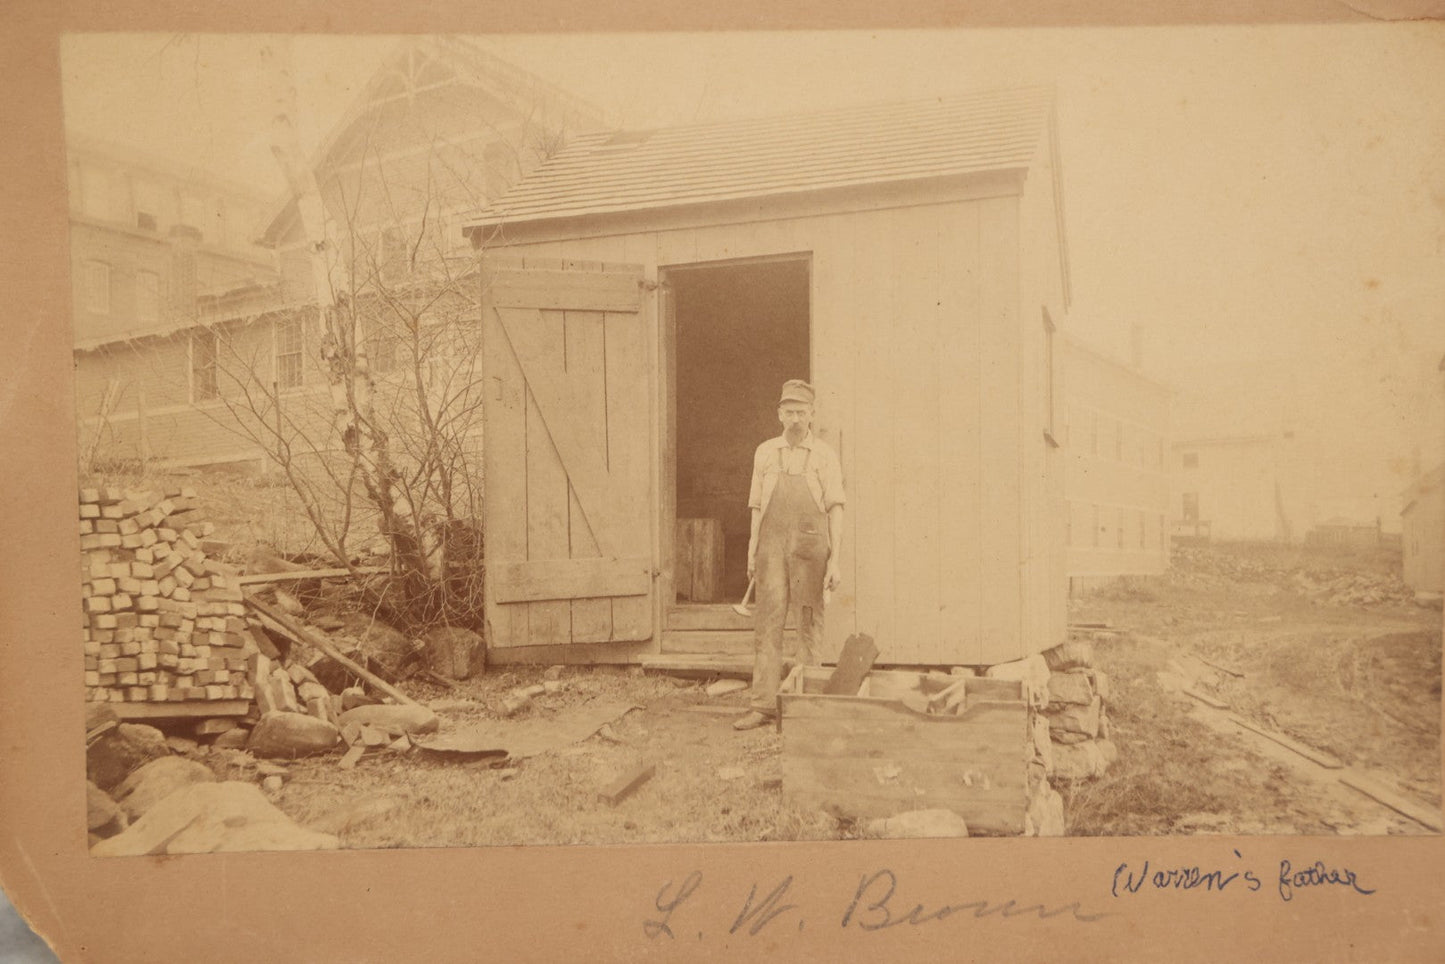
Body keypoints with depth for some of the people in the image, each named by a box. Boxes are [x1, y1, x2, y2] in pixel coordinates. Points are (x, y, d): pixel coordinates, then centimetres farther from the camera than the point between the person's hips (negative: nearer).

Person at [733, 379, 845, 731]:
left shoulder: (825, 456, 4)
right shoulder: (765, 453, 11)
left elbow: (835, 509, 1)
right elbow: (757, 507, 13)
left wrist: (834, 559, -6)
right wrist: (752, 552, 7)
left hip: (810, 547, -2)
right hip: (772, 546, 2)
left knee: (808, 626, 2)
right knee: (767, 623, -3)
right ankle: (763, 705, -2)